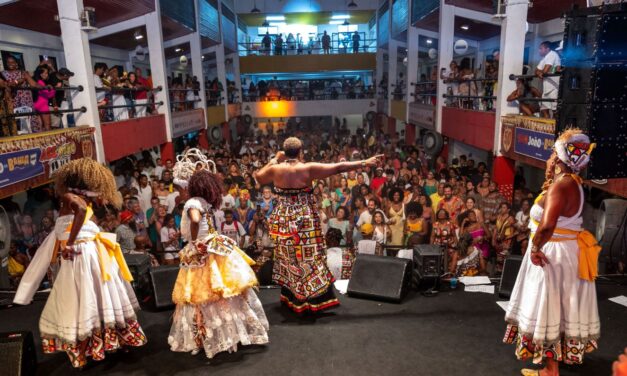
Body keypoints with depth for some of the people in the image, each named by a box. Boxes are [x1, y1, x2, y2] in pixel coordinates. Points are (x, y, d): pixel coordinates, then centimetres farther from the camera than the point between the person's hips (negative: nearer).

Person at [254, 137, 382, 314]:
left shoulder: (275, 169, -6)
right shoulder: (308, 168, -13)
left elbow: (258, 177, 14)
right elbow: (339, 167, -13)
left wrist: (274, 160, 13)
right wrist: (364, 163, -9)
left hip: (284, 221, 3)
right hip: (305, 220, -3)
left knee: (287, 259, 16)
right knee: (309, 258, 5)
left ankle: (290, 296, 28)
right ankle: (316, 299, 11)